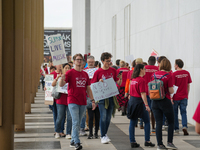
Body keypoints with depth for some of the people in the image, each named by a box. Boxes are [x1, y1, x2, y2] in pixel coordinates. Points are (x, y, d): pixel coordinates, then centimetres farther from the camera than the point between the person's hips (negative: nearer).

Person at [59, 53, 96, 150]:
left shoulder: (85, 74, 13)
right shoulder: (70, 73, -4)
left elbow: (88, 88, 17)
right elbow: (61, 85, -14)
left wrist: (92, 100, 12)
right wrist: (62, 79, -37)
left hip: (83, 102, 6)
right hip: (73, 101, -6)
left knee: (78, 123, 11)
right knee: (75, 122, -12)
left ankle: (72, 141, 21)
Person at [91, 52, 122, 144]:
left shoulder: (113, 71, 7)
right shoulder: (98, 72, -2)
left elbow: (118, 84, 8)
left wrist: (120, 79, -13)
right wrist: (99, 82, -18)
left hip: (111, 96, 4)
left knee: (108, 117, 9)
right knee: (103, 116, -8)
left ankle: (105, 134, 22)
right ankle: (103, 136, -3)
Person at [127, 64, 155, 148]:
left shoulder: (133, 79, 10)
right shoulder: (141, 80, -13)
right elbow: (142, 94, -17)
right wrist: (146, 105, -16)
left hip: (131, 101, 8)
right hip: (139, 102, -8)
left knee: (132, 122, 8)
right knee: (147, 122, 5)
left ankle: (132, 142, 9)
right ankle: (147, 141, 6)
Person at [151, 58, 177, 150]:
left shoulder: (154, 75, 3)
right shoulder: (168, 75, -11)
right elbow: (171, 91, -12)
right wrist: (173, 90, 9)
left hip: (155, 102, 4)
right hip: (165, 101, -4)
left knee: (158, 123, 7)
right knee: (171, 122, 12)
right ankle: (170, 142, 9)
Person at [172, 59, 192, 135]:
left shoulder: (174, 74, -12)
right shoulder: (187, 73, 2)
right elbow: (188, 85, 8)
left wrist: (171, 97, -6)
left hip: (176, 97, -3)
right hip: (184, 97, 3)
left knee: (175, 113, 10)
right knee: (183, 112, 6)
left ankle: (176, 129, 15)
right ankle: (184, 126, -14)